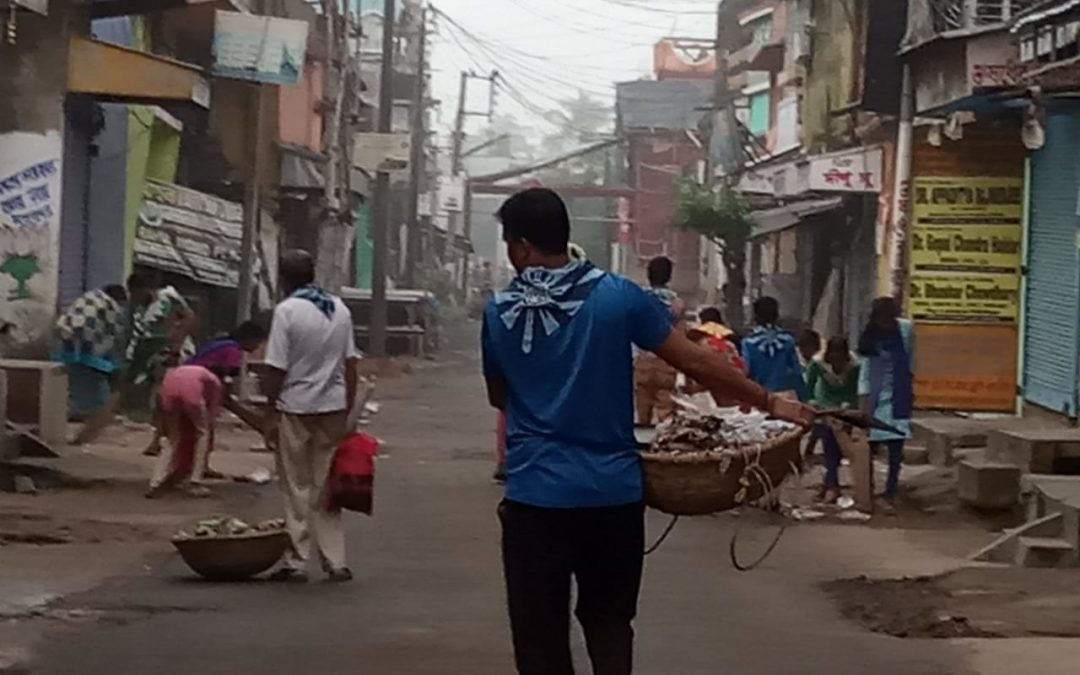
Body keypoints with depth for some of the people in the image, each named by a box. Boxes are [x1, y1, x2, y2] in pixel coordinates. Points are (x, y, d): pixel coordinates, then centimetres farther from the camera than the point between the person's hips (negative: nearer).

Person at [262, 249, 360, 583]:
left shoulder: (287, 310, -11)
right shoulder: (340, 309, 6)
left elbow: (276, 370, -12)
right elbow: (350, 365, 8)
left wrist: (271, 410, -4)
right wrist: (347, 410, 14)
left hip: (296, 408, -4)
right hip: (333, 406, 4)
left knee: (297, 489, 4)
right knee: (327, 487, 11)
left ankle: (297, 561, 6)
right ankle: (335, 561, 10)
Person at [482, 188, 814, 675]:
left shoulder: (499, 312, 0)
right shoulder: (618, 296, -3)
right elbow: (695, 364, -2)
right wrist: (770, 403, 8)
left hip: (535, 494, -1)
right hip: (612, 492, 1)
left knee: (540, 633, 5)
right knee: (609, 619, 17)